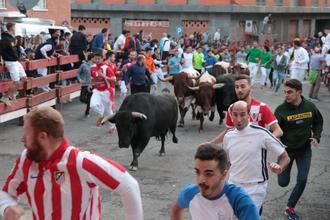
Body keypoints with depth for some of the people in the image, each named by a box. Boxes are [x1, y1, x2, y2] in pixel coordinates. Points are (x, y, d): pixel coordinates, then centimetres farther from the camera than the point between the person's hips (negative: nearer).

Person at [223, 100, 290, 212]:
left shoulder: (261, 133, -14)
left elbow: (284, 157, -9)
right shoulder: (228, 136, 1)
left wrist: (279, 168, -27)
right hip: (233, 186, 5)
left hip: (255, 189, -5)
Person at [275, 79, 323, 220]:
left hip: (304, 150, 2)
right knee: (283, 182, 5)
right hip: (286, 149, -2)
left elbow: (318, 122, 8)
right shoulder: (281, 110, -19)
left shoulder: (310, 106, -10)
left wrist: (317, 136, -7)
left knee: (302, 180, -3)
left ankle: (290, 207, 18)